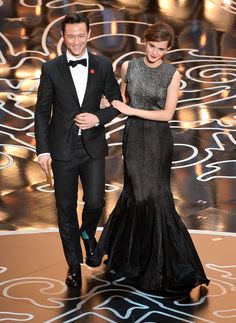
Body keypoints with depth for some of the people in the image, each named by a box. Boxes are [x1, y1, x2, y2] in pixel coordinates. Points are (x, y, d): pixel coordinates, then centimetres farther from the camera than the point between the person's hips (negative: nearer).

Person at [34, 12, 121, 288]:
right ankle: (74, 263, 22)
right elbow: (42, 111, 0)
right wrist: (42, 149, -6)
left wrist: (98, 118, -12)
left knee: (95, 202, -4)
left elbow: (117, 102, 8)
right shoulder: (51, 69, -3)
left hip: (92, 147, 1)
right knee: (66, 208, 6)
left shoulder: (103, 66, 0)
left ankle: (88, 232, 34)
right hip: (63, 149, 0)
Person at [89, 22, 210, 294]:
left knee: (155, 193, -1)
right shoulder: (128, 66, 0)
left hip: (158, 139, -2)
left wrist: (132, 111, -15)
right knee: (137, 192, 6)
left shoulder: (172, 74, -7)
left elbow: (167, 113, -11)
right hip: (133, 136, 2)